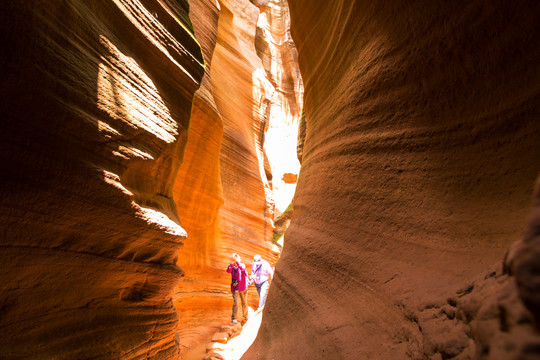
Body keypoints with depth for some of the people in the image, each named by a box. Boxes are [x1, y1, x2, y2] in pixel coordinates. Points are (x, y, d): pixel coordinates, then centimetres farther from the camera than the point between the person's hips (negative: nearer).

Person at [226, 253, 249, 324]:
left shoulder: (242, 265, -6)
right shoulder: (232, 267, -3)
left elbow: (242, 268, -30)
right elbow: (228, 271, -24)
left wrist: (237, 261, -41)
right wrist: (231, 263, -36)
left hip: (243, 288, 0)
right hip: (235, 289, 0)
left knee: (244, 303, 10)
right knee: (235, 303, -10)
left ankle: (245, 318, 27)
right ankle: (233, 318, 7)